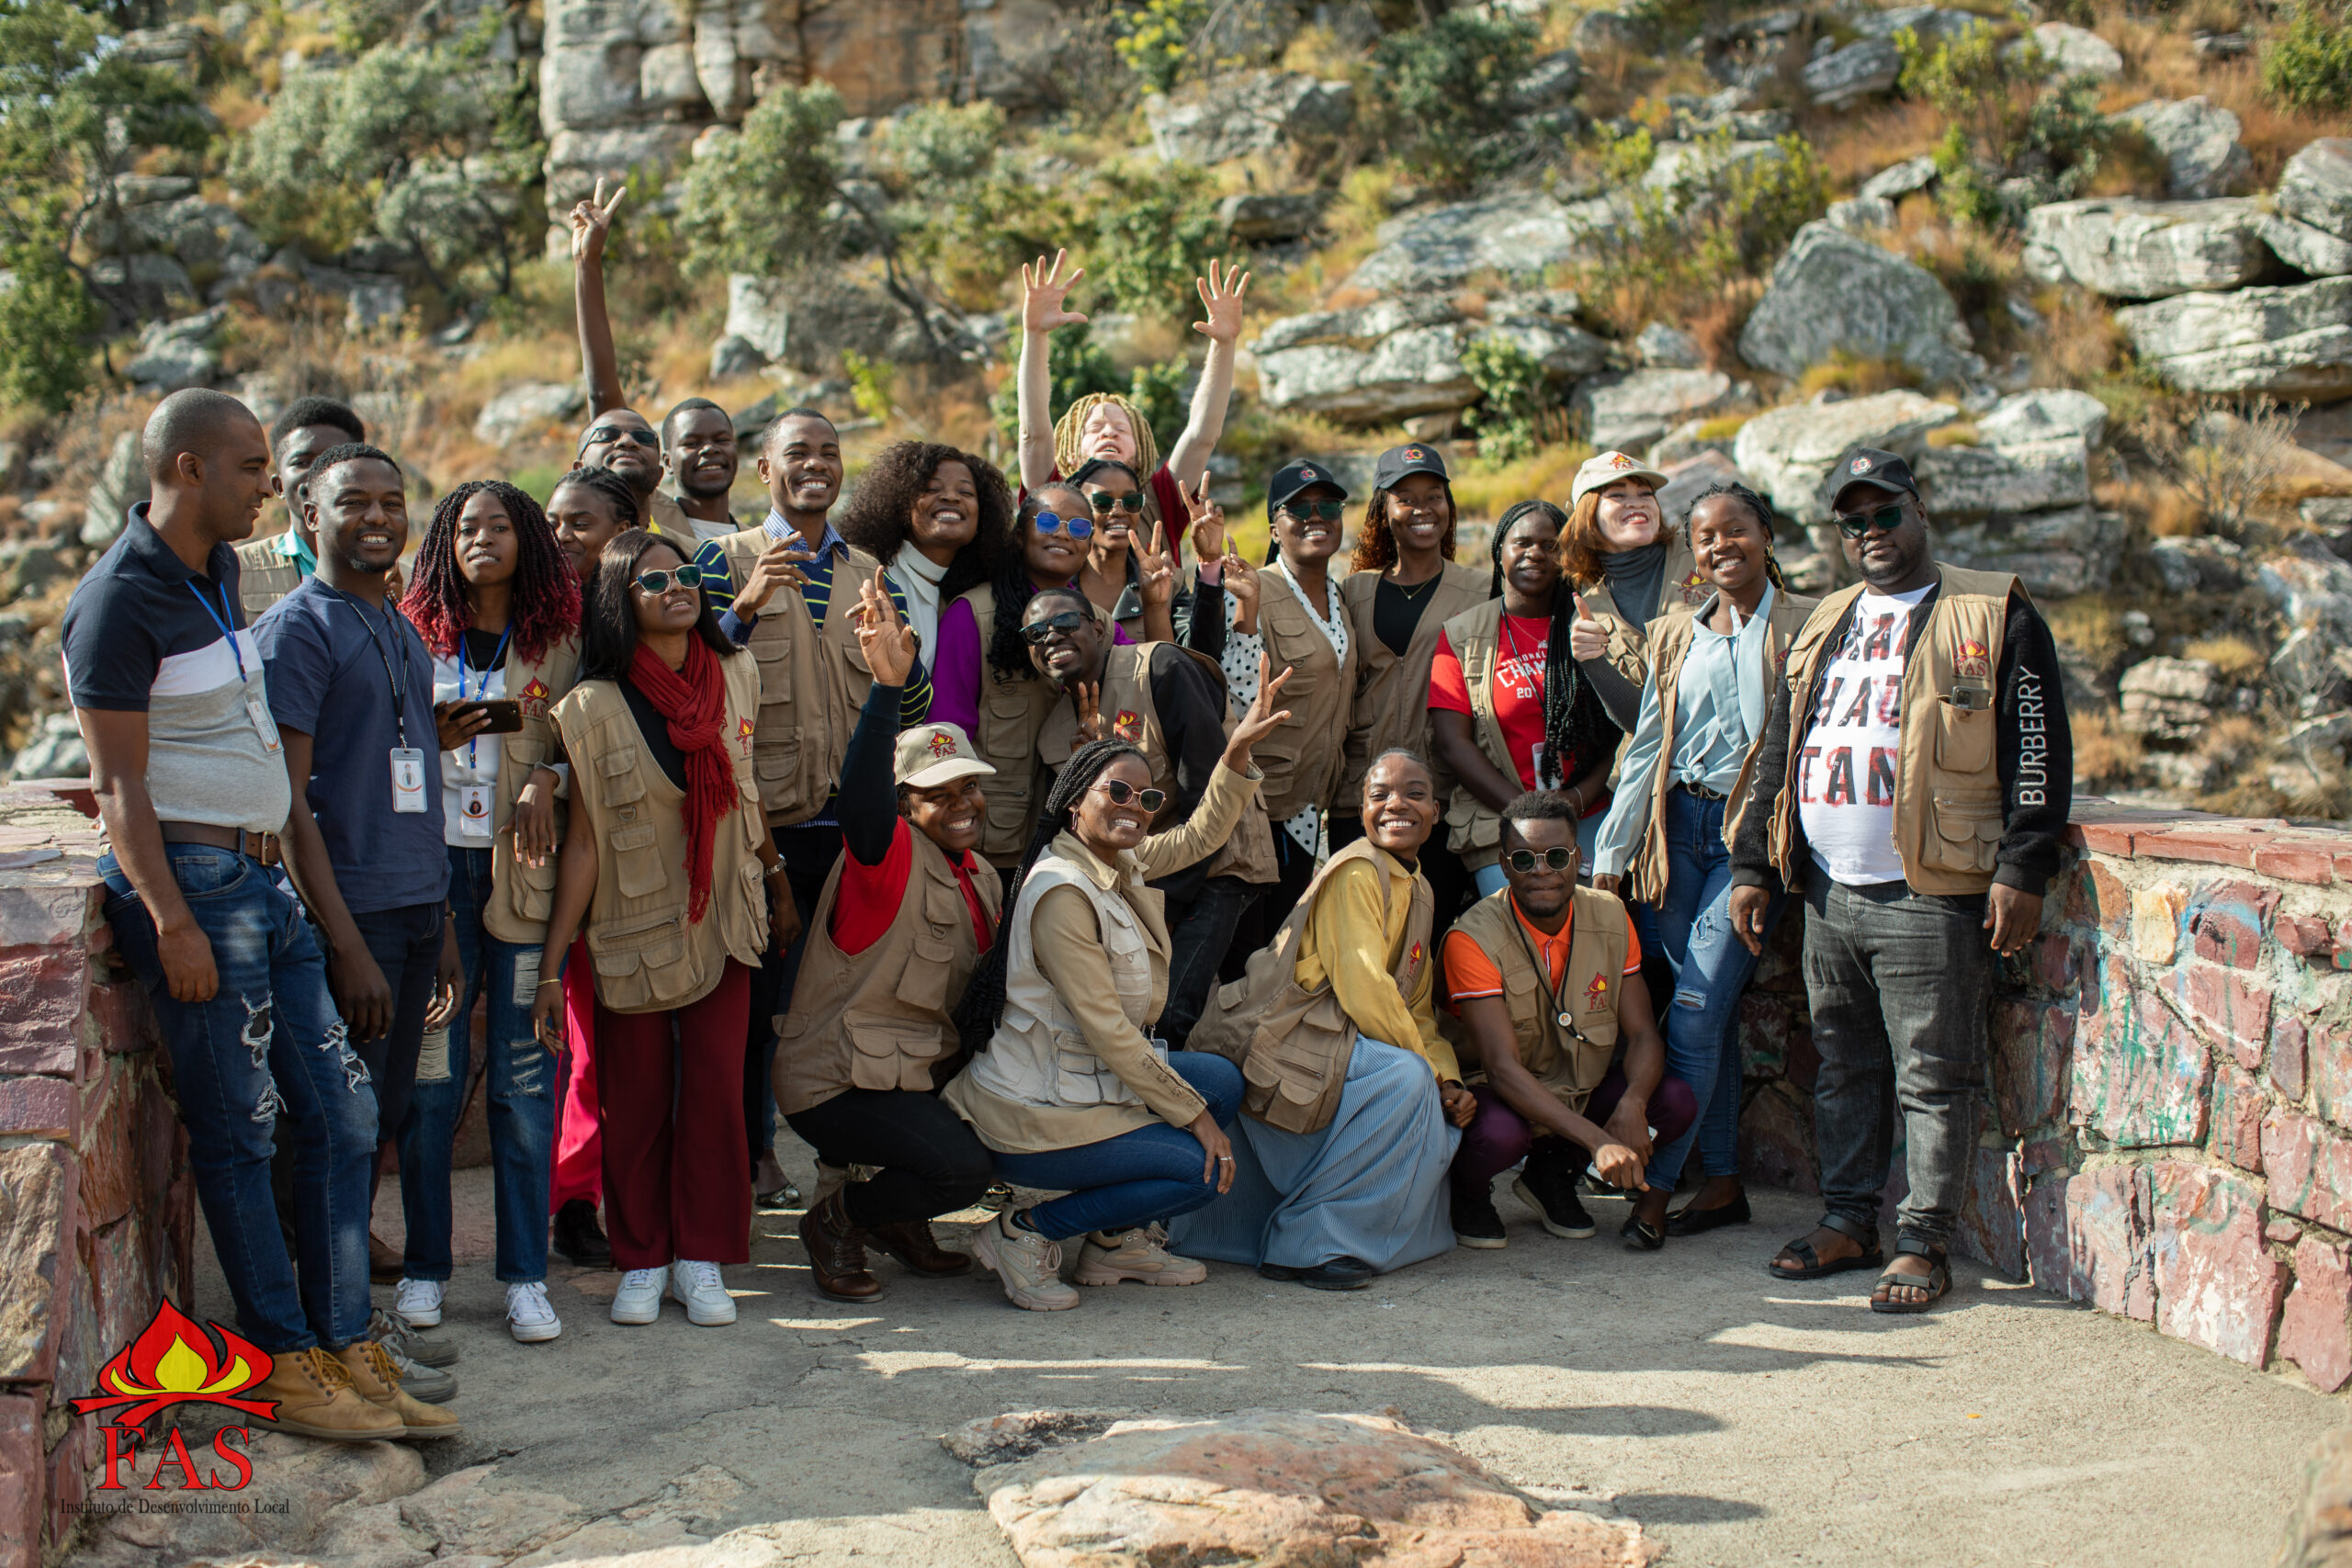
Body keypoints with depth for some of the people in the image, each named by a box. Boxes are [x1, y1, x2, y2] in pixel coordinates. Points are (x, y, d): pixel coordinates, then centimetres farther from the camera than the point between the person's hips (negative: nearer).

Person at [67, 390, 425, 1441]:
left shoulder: (220, 574, 14)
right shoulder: (119, 599, -12)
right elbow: (119, 785, -15)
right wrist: (173, 923, -20)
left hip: (260, 876, 9)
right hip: (188, 879, -9)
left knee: (340, 1112, 7)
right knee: (237, 1130, -1)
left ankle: (340, 1346, 14)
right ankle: (284, 1364, 9)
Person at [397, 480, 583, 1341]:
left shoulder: (558, 638, 8)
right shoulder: (416, 633, 10)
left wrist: (548, 775, -11)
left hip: (523, 868, 0)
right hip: (434, 860, 1)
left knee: (524, 1074, 0)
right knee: (431, 1070, 1)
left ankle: (526, 1275, 8)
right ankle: (425, 1267, 14)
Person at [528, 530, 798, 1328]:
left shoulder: (735, 677, 1)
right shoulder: (595, 707, -10)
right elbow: (582, 841, -9)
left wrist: (779, 890, 19)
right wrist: (550, 967, -11)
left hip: (722, 918, 3)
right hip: (633, 928, -2)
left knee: (715, 1088, 0)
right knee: (635, 1099, 5)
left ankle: (701, 1259, 14)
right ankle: (641, 1261, 21)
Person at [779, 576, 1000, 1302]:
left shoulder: (980, 876, 11)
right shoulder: (888, 854, -15)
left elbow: (982, 990, 19)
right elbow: (860, 796, -38)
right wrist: (888, 686, -50)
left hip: (924, 1073, 9)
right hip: (838, 1080, -9)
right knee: (963, 1167, -25)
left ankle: (901, 1217, 17)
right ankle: (836, 1218, 2)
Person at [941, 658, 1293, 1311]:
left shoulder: (1124, 863, 5)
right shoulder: (1062, 893, -22)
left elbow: (1199, 836, 21)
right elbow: (1107, 1028, -22)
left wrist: (1238, 751, 6)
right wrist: (1194, 1113, -16)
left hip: (1092, 1080, 10)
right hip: (1033, 1116, -10)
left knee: (1221, 1080, 9)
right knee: (1203, 1169, -12)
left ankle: (1117, 1239, 15)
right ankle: (1024, 1231, -2)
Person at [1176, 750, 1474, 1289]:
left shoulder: (1419, 891, 16)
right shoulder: (1356, 873, -13)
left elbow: (1419, 1010, 17)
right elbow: (1364, 991, -21)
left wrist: (1448, 1080, 1)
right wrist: (1431, 1071, -13)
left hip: (1335, 1041, 10)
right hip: (1274, 1039, -10)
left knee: (1437, 1117, 2)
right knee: (1404, 1079, -27)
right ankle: (1305, 1243, -17)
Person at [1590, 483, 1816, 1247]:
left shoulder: (1804, 626, 1)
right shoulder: (1675, 636, 14)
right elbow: (1646, 749, 13)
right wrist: (1612, 853, 8)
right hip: (1678, 826, 4)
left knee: (1696, 1013, -9)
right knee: (1711, 1011, 5)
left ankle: (1654, 1186, -3)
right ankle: (1722, 1181, 14)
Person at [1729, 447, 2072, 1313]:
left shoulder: (1993, 617, 0)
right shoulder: (1823, 626, 18)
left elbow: (2038, 750, -5)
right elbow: (1776, 753, 20)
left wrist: (2023, 869, -13)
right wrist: (1751, 864, 14)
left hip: (1931, 899, -6)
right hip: (1828, 894, 6)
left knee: (1933, 1079, -1)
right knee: (1843, 1069, 13)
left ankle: (1923, 1244, 7)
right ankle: (1847, 1223, 23)